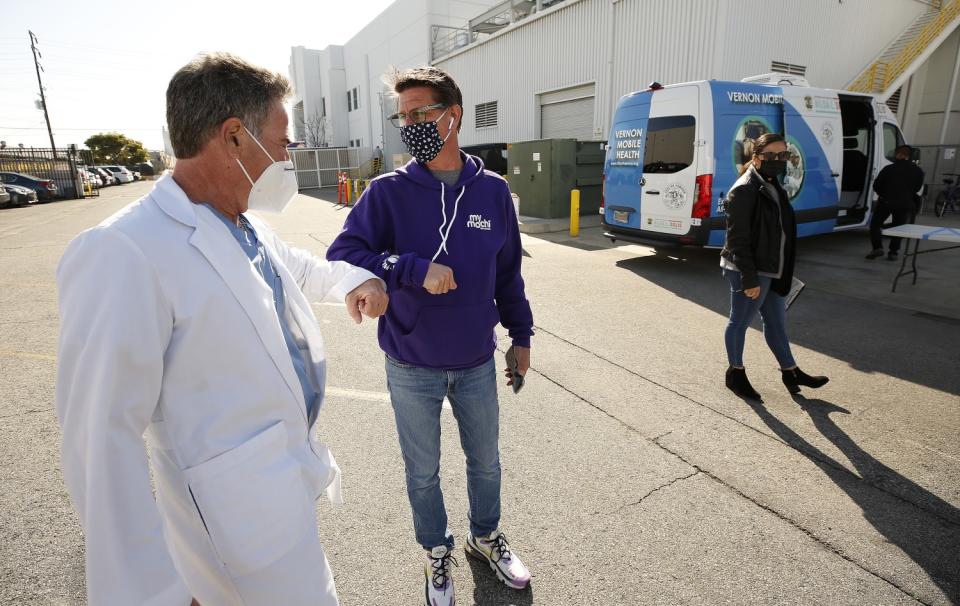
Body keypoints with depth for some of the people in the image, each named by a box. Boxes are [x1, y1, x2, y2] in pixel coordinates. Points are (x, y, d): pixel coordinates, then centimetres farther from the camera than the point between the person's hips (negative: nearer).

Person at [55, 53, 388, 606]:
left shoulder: (251, 229, 3)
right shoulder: (124, 254, -24)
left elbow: (305, 269, 24)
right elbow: (103, 435, -24)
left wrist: (357, 279, 4)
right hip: (245, 507, -8)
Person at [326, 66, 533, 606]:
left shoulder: (493, 190, -4)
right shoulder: (388, 191, -10)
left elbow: (508, 273, 4)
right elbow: (341, 256, -18)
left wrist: (521, 335, 7)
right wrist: (416, 269, -28)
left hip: (477, 363, 2)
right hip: (412, 368, -1)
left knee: (486, 461, 21)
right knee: (424, 473, 17)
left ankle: (486, 537, 50)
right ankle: (437, 552, 45)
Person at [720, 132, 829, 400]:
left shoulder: (773, 187, 12)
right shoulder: (743, 191, -17)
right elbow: (738, 239, -21)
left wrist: (782, 273, 20)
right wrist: (749, 278, -22)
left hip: (770, 271, 9)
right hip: (750, 272, -9)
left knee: (776, 322, 18)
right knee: (740, 322, 6)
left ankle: (790, 372, 32)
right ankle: (735, 373, 23)